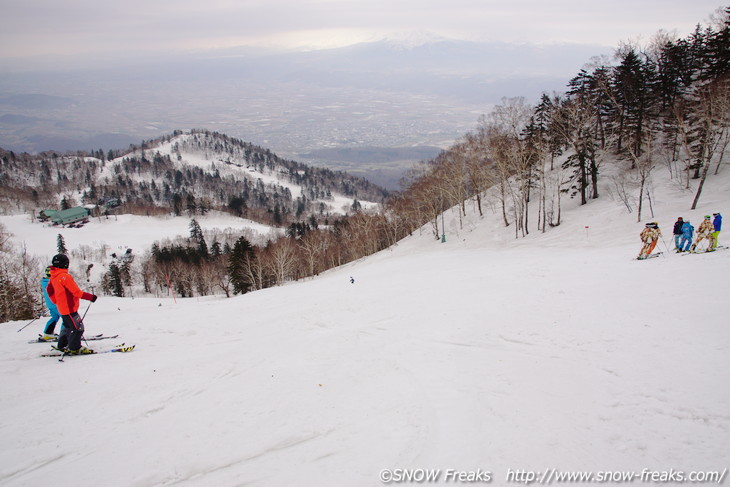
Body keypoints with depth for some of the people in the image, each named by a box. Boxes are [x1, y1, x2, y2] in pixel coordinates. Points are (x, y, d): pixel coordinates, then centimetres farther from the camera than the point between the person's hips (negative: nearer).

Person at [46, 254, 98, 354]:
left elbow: (49, 290, 19)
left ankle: (62, 345, 33)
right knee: (78, 327, -3)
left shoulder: (53, 277, 7)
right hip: (69, 308, -10)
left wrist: (56, 301, 29)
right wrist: (90, 297, -17)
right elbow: (76, 292, -22)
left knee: (68, 326, 23)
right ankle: (75, 348, 2)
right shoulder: (65, 276, -21)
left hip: (62, 307, 10)